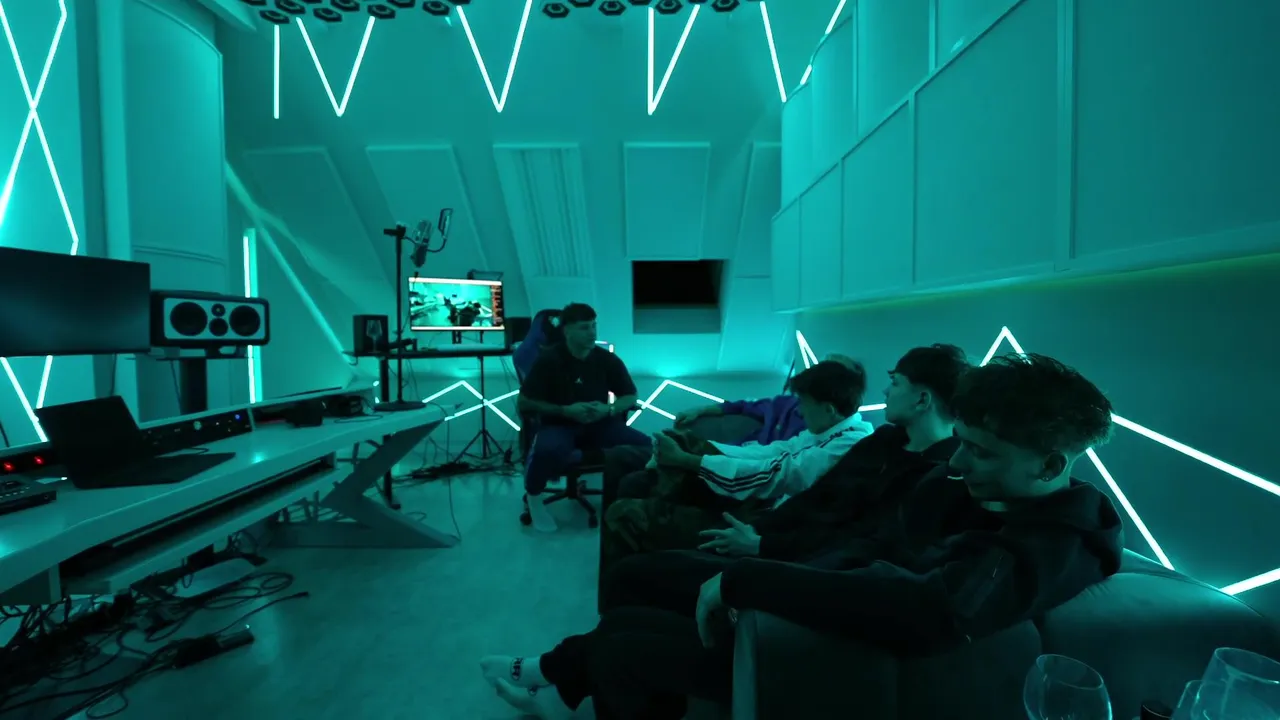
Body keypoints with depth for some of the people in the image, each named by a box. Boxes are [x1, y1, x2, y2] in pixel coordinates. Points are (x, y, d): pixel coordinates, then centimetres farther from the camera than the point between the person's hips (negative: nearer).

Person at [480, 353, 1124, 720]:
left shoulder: (1046, 553, -26)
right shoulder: (965, 489, 1)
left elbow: (924, 614, -46)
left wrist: (744, 580, -37)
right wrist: (771, 594, -9)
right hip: (798, 628, 7)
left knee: (615, 653, 1)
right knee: (622, 619, 13)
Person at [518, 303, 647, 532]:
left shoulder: (608, 359, -4)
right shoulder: (548, 360, -12)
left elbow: (629, 397, 7)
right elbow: (524, 402, -9)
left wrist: (609, 410, -15)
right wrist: (565, 410, -20)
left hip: (600, 424, 3)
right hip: (559, 425, -3)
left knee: (645, 445, -22)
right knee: (548, 451, -39)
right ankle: (533, 497, -4)